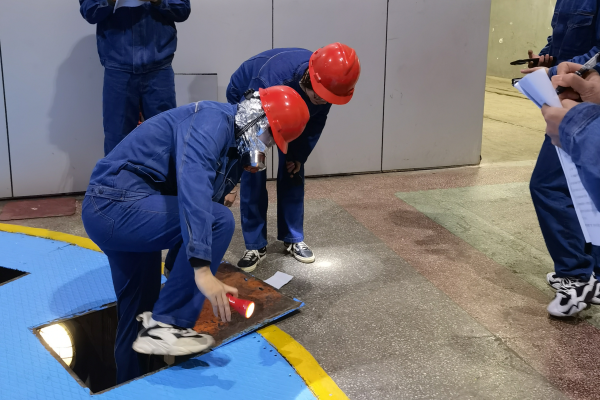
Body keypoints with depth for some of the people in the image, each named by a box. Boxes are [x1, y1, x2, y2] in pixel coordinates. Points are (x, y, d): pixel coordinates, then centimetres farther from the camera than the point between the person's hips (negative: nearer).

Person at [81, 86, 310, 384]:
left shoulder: (228, 139, 17)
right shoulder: (213, 119, -14)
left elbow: (200, 200, 25)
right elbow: (192, 186, -32)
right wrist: (203, 270, -38)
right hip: (118, 205, -10)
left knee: (138, 311, 19)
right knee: (220, 220, -19)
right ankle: (166, 325, -14)